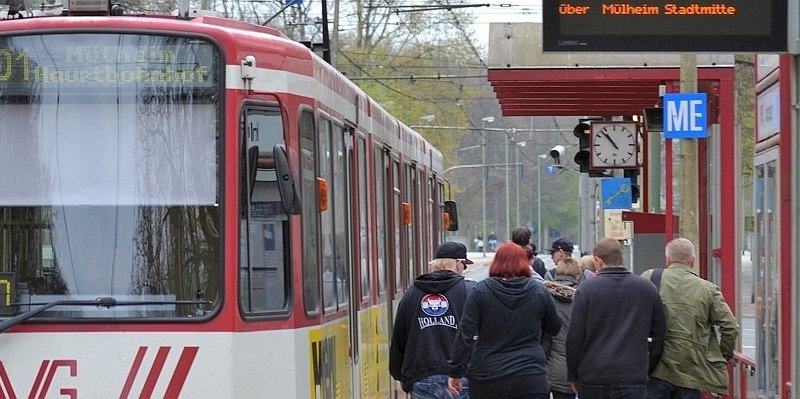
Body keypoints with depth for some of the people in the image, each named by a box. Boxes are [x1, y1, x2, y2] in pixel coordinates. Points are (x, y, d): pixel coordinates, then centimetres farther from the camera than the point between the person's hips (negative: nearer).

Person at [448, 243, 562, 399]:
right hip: (530, 379, 0)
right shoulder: (539, 291, 1)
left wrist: (456, 372, 0)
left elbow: (465, 334, -5)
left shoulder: (481, 291, -3)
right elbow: (555, 328, 14)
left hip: (486, 379, 0)